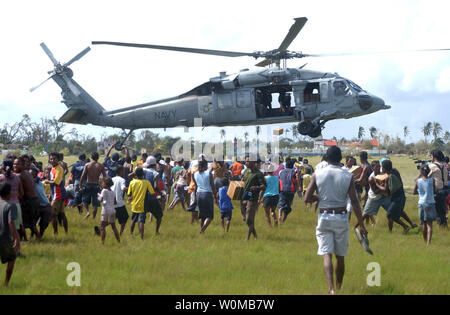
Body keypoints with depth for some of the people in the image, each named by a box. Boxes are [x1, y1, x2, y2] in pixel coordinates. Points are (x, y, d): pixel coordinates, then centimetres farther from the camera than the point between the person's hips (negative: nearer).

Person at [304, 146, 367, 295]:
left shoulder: (317, 175, -4)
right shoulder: (348, 176, -5)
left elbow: (307, 198, -4)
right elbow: (354, 202, -7)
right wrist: (361, 225, -3)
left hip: (324, 217, -1)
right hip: (341, 218, 1)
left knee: (327, 255, -4)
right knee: (340, 256, 15)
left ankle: (331, 289, -22)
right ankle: (339, 287, 30)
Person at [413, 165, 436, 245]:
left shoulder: (418, 181, -5)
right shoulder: (432, 180, -7)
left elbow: (414, 192, 6)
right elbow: (434, 190, 6)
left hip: (421, 203, 2)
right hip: (430, 203, -2)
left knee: (424, 224, 15)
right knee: (429, 225, -2)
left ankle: (425, 242, 23)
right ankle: (428, 243, -15)